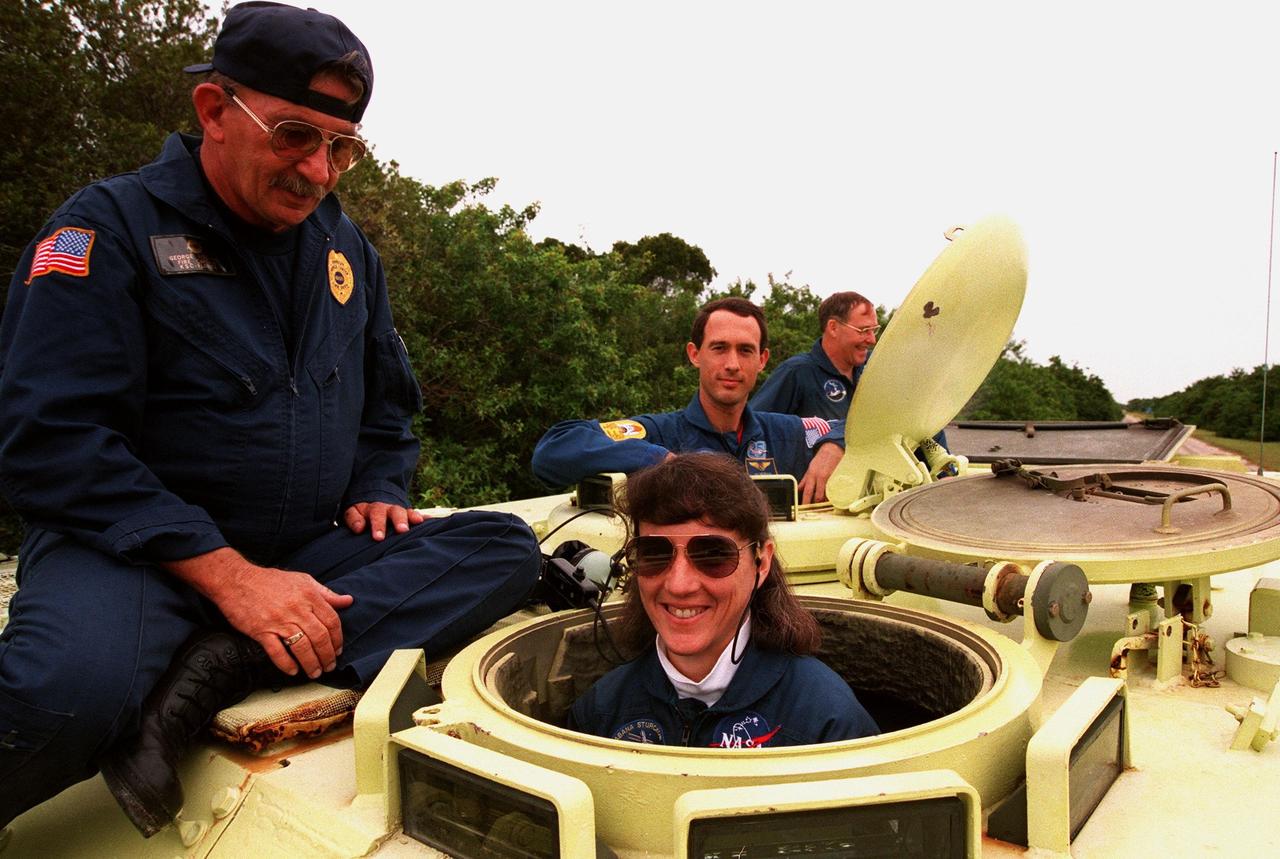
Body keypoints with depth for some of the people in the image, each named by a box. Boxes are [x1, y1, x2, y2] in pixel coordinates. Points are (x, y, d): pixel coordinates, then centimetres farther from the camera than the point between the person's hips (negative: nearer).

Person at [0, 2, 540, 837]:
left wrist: (380, 489, 2)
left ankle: (215, 671, -25)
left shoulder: (348, 249, 11)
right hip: (132, 548, -6)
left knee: (505, 548, -16)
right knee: (72, 689, -40)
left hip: (309, 552, 7)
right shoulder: (111, 227, -6)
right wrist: (226, 573, -23)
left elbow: (390, 403, 23)